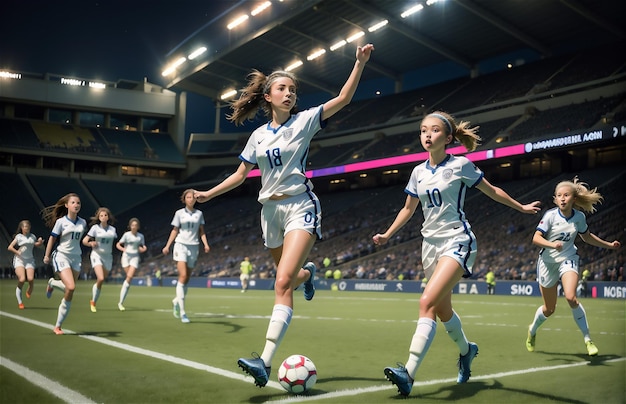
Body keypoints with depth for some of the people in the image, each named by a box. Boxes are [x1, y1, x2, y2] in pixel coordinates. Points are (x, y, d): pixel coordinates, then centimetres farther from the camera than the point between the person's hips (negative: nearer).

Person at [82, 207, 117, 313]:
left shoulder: (112, 229, 6)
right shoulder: (95, 228, -2)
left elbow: (115, 242, 20)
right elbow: (84, 241, -4)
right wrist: (91, 243, -23)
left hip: (108, 256, 4)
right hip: (97, 255, -3)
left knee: (101, 281, 6)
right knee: (100, 279, -20)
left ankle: (93, 301, 26)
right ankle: (93, 302, -4)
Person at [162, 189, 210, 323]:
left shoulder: (199, 214, 9)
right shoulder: (179, 213, 5)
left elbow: (202, 231, 10)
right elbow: (174, 231, 7)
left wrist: (206, 244, -4)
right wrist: (167, 246, 0)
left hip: (193, 247, 3)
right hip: (181, 245, -3)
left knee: (187, 279, 4)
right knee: (183, 276, -16)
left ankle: (176, 301, 32)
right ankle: (182, 311, -14)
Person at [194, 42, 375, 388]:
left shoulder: (304, 121, 0)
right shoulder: (258, 136, 11)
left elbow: (343, 99, -9)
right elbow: (240, 175, 19)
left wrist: (360, 62, -17)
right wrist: (209, 194, 15)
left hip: (300, 206, -5)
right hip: (270, 210, 5)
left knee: (283, 282, -20)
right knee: (288, 278, 12)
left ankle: (265, 362, -24)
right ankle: (307, 272, 51)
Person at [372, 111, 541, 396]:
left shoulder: (460, 165, -6)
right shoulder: (419, 172, 8)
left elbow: (491, 191, 8)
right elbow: (408, 208, 20)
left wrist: (521, 207, 15)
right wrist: (387, 235, 15)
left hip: (457, 241, -6)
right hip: (431, 243, 6)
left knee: (427, 302, -22)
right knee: (443, 310, 14)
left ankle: (409, 373, -25)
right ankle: (466, 350, 43)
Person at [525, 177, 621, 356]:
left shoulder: (579, 217, -4)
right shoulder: (551, 215, -15)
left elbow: (587, 237, 16)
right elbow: (536, 238, -23)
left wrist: (609, 245, 17)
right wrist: (552, 244, -40)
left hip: (568, 260, 1)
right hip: (548, 262, -1)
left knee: (571, 297, -26)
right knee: (549, 309, 7)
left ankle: (587, 339, -11)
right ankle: (532, 330, 38)